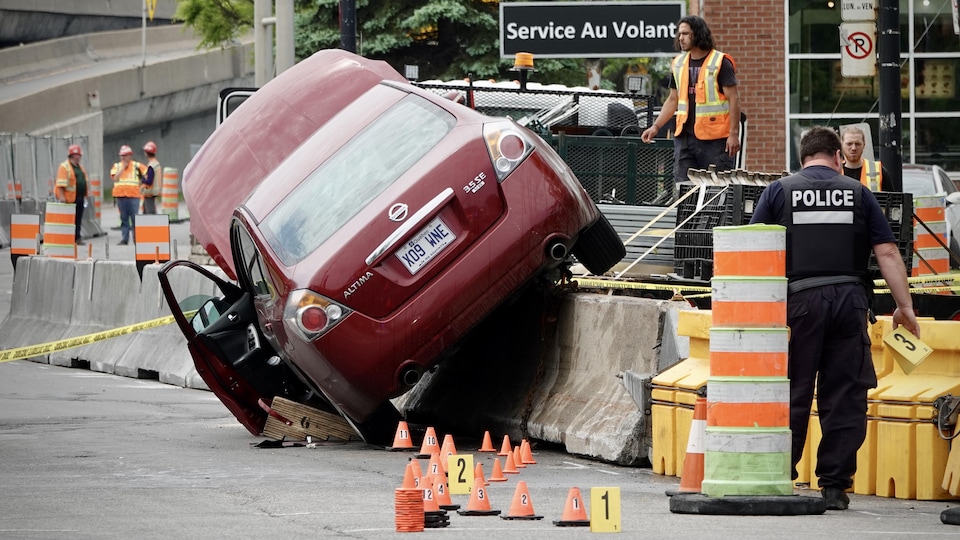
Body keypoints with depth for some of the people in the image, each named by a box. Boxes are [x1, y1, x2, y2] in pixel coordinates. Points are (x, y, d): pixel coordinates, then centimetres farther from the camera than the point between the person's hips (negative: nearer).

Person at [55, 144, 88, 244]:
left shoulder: (80, 168, 18)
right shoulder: (64, 167, -9)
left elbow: (84, 182, 24)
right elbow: (61, 183, -16)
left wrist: (85, 195, 19)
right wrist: (61, 196, -23)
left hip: (79, 198, 8)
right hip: (69, 198, -8)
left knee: (78, 220, 9)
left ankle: (77, 238, 13)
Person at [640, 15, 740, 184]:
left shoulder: (720, 62, -6)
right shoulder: (678, 64, 13)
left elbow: (734, 99, -9)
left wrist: (734, 133, -15)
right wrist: (655, 126, 11)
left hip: (714, 138, -6)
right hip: (685, 136, 6)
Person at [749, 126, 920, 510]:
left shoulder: (779, 191, 9)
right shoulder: (857, 193, 11)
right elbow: (887, 253, 5)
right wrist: (905, 307, 8)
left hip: (799, 298, 0)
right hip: (850, 299, 0)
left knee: (792, 395, 4)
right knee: (845, 397, 5)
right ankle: (835, 486, 4)